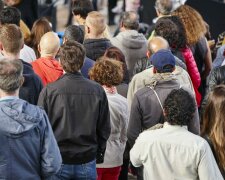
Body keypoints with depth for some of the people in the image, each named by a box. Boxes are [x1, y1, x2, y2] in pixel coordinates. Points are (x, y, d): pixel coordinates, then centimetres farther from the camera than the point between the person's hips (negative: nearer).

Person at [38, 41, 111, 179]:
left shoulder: (49, 91, -11)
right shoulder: (98, 91, -5)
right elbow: (105, 129, 3)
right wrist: (99, 155, 17)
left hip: (58, 162, -2)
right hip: (87, 162, 2)